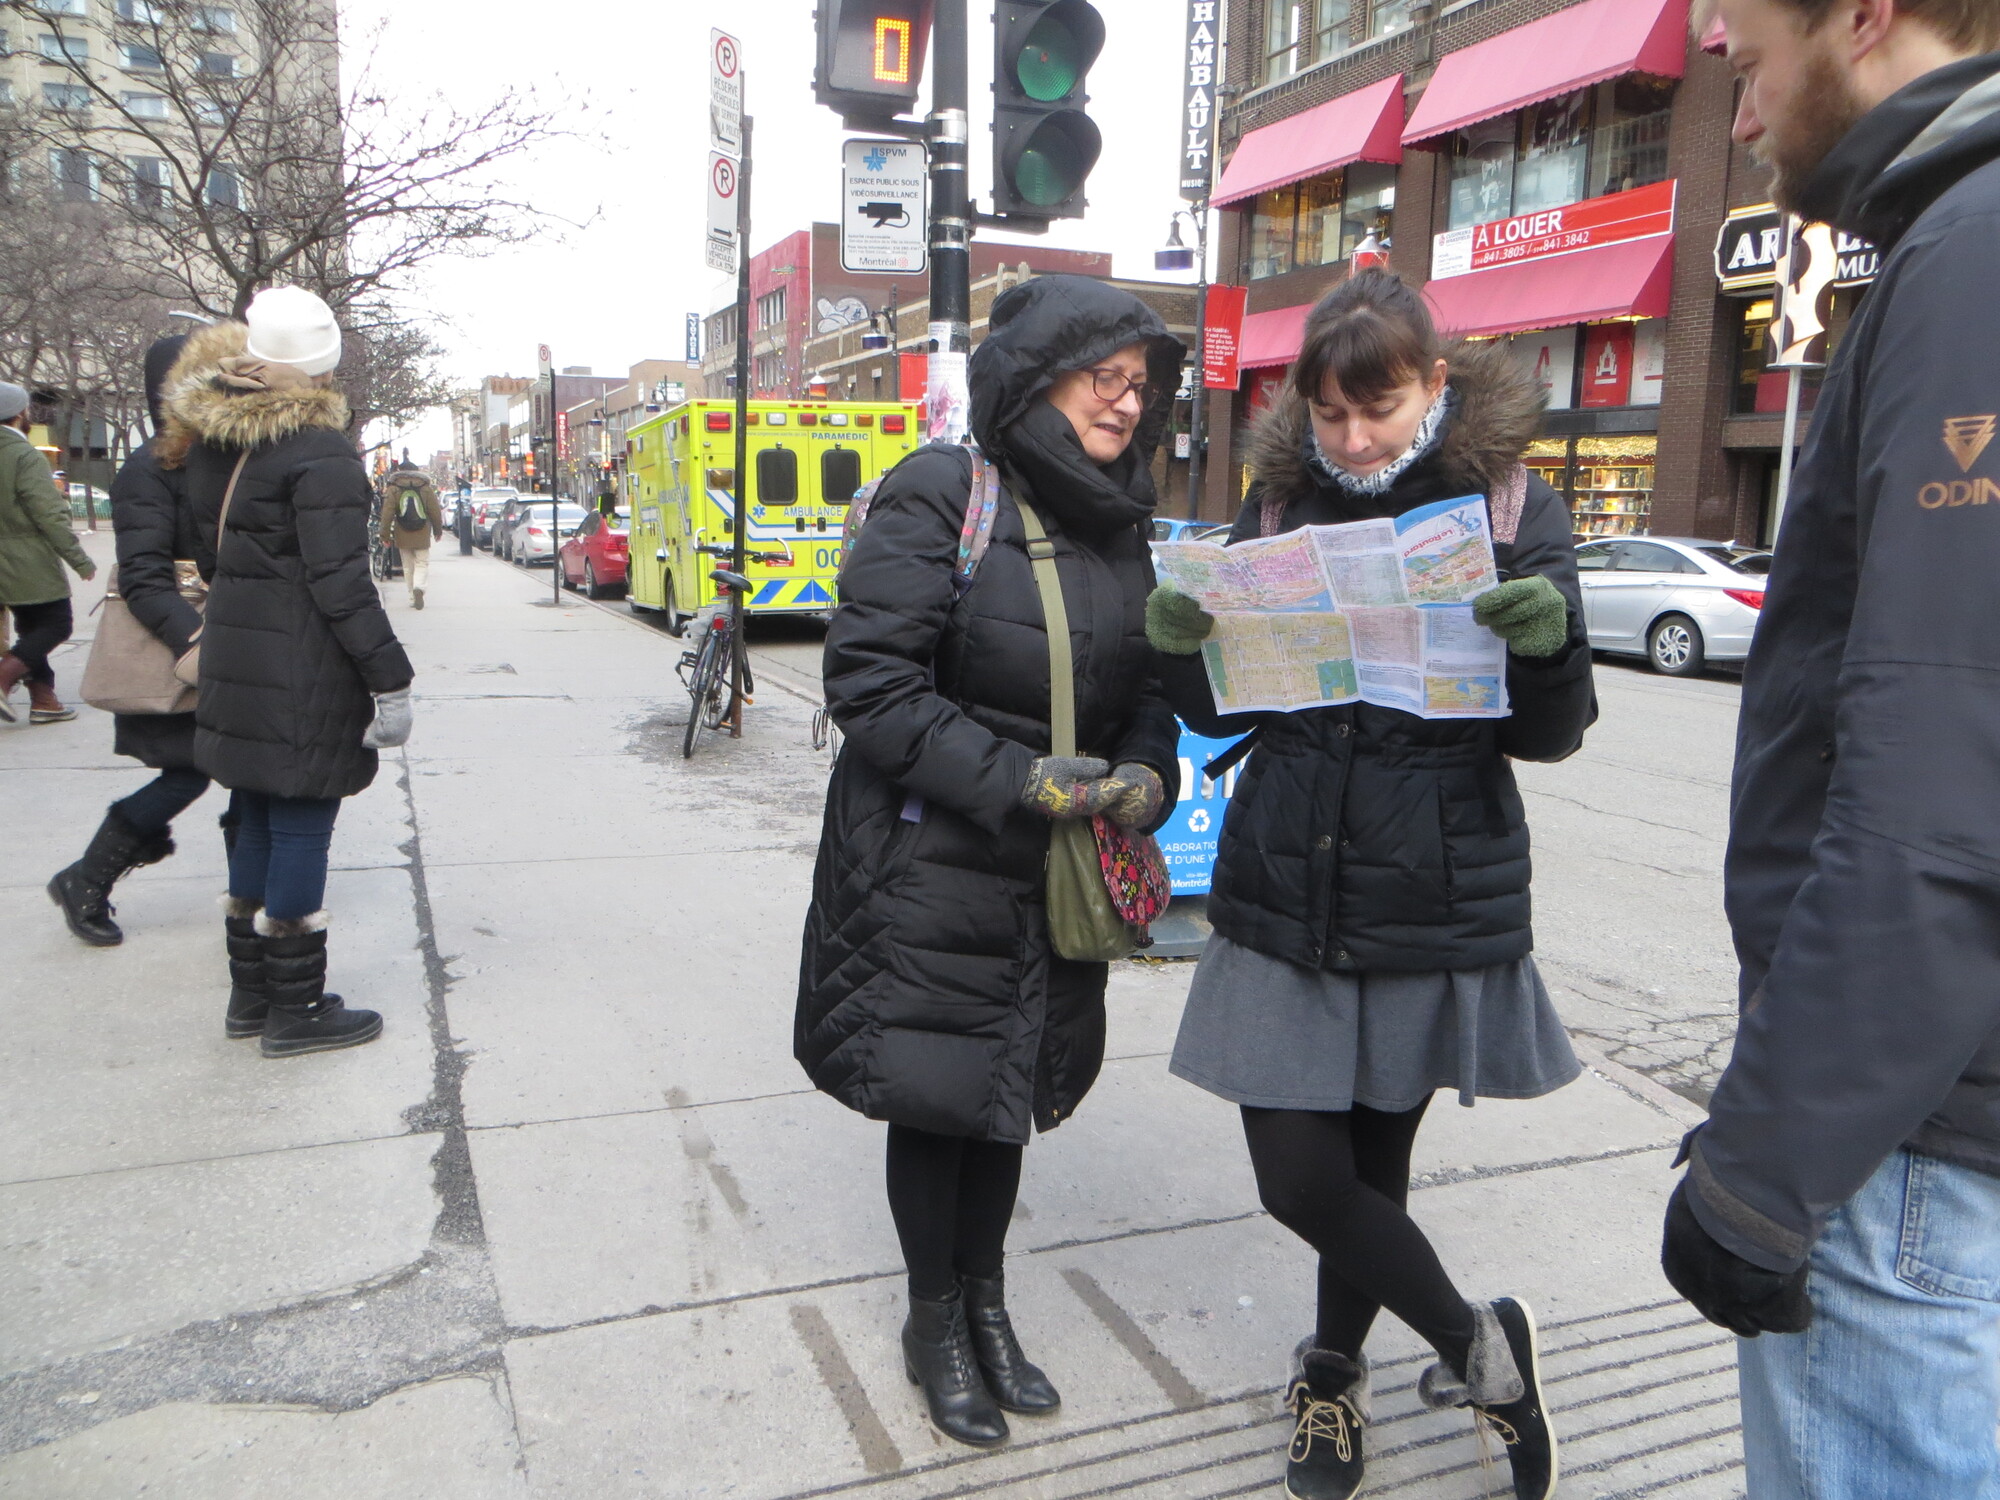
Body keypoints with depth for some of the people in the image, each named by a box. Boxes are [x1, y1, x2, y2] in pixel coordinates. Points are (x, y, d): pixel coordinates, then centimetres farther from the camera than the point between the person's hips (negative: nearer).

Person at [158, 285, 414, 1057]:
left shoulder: (209, 442, 9)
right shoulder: (320, 451, -16)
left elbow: (210, 534, 15)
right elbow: (340, 581, -20)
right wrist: (389, 679, -17)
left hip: (233, 655, 8)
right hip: (303, 671, -8)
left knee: (257, 822, 17)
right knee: (301, 827, 0)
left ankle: (251, 992, 27)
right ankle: (296, 1009, 9)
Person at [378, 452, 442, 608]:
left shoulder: (393, 489, -2)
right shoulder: (426, 488, -1)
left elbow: (387, 513, -6)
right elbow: (435, 511, 2)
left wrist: (385, 535, -3)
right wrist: (438, 530, 16)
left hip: (402, 536, 1)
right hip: (422, 536, -1)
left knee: (408, 566, 12)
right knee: (422, 563, 4)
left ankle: (413, 597, 14)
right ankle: (418, 588, -24)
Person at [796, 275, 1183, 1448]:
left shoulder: (1120, 524, 8)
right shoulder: (940, 497, -13)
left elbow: (1148, 685, 13)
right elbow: (871, 682, -19)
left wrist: (1145, 776, -8)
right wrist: (1019, 779, -24)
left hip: (1059, 871, 6)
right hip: (933, 866, -6)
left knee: (1013, 1086, 18)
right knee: (935, 1093, 9)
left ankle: (985, 1302, 39)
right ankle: (936, 1321, 32)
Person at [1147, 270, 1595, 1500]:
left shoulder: (1513, 509, -3)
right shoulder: (1279, 504, 4)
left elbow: (1550, 736, -3)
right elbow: (1223, 716, 7)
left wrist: (1549, 647, -24)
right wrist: (1185, 650, -14)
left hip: (1439, 905, -2)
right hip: (1284, 900, 2)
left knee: (1374, 1161, 14)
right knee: (1299, 1178, 3)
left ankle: (1335, 1370, 41)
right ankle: (1476, 1347, 30)